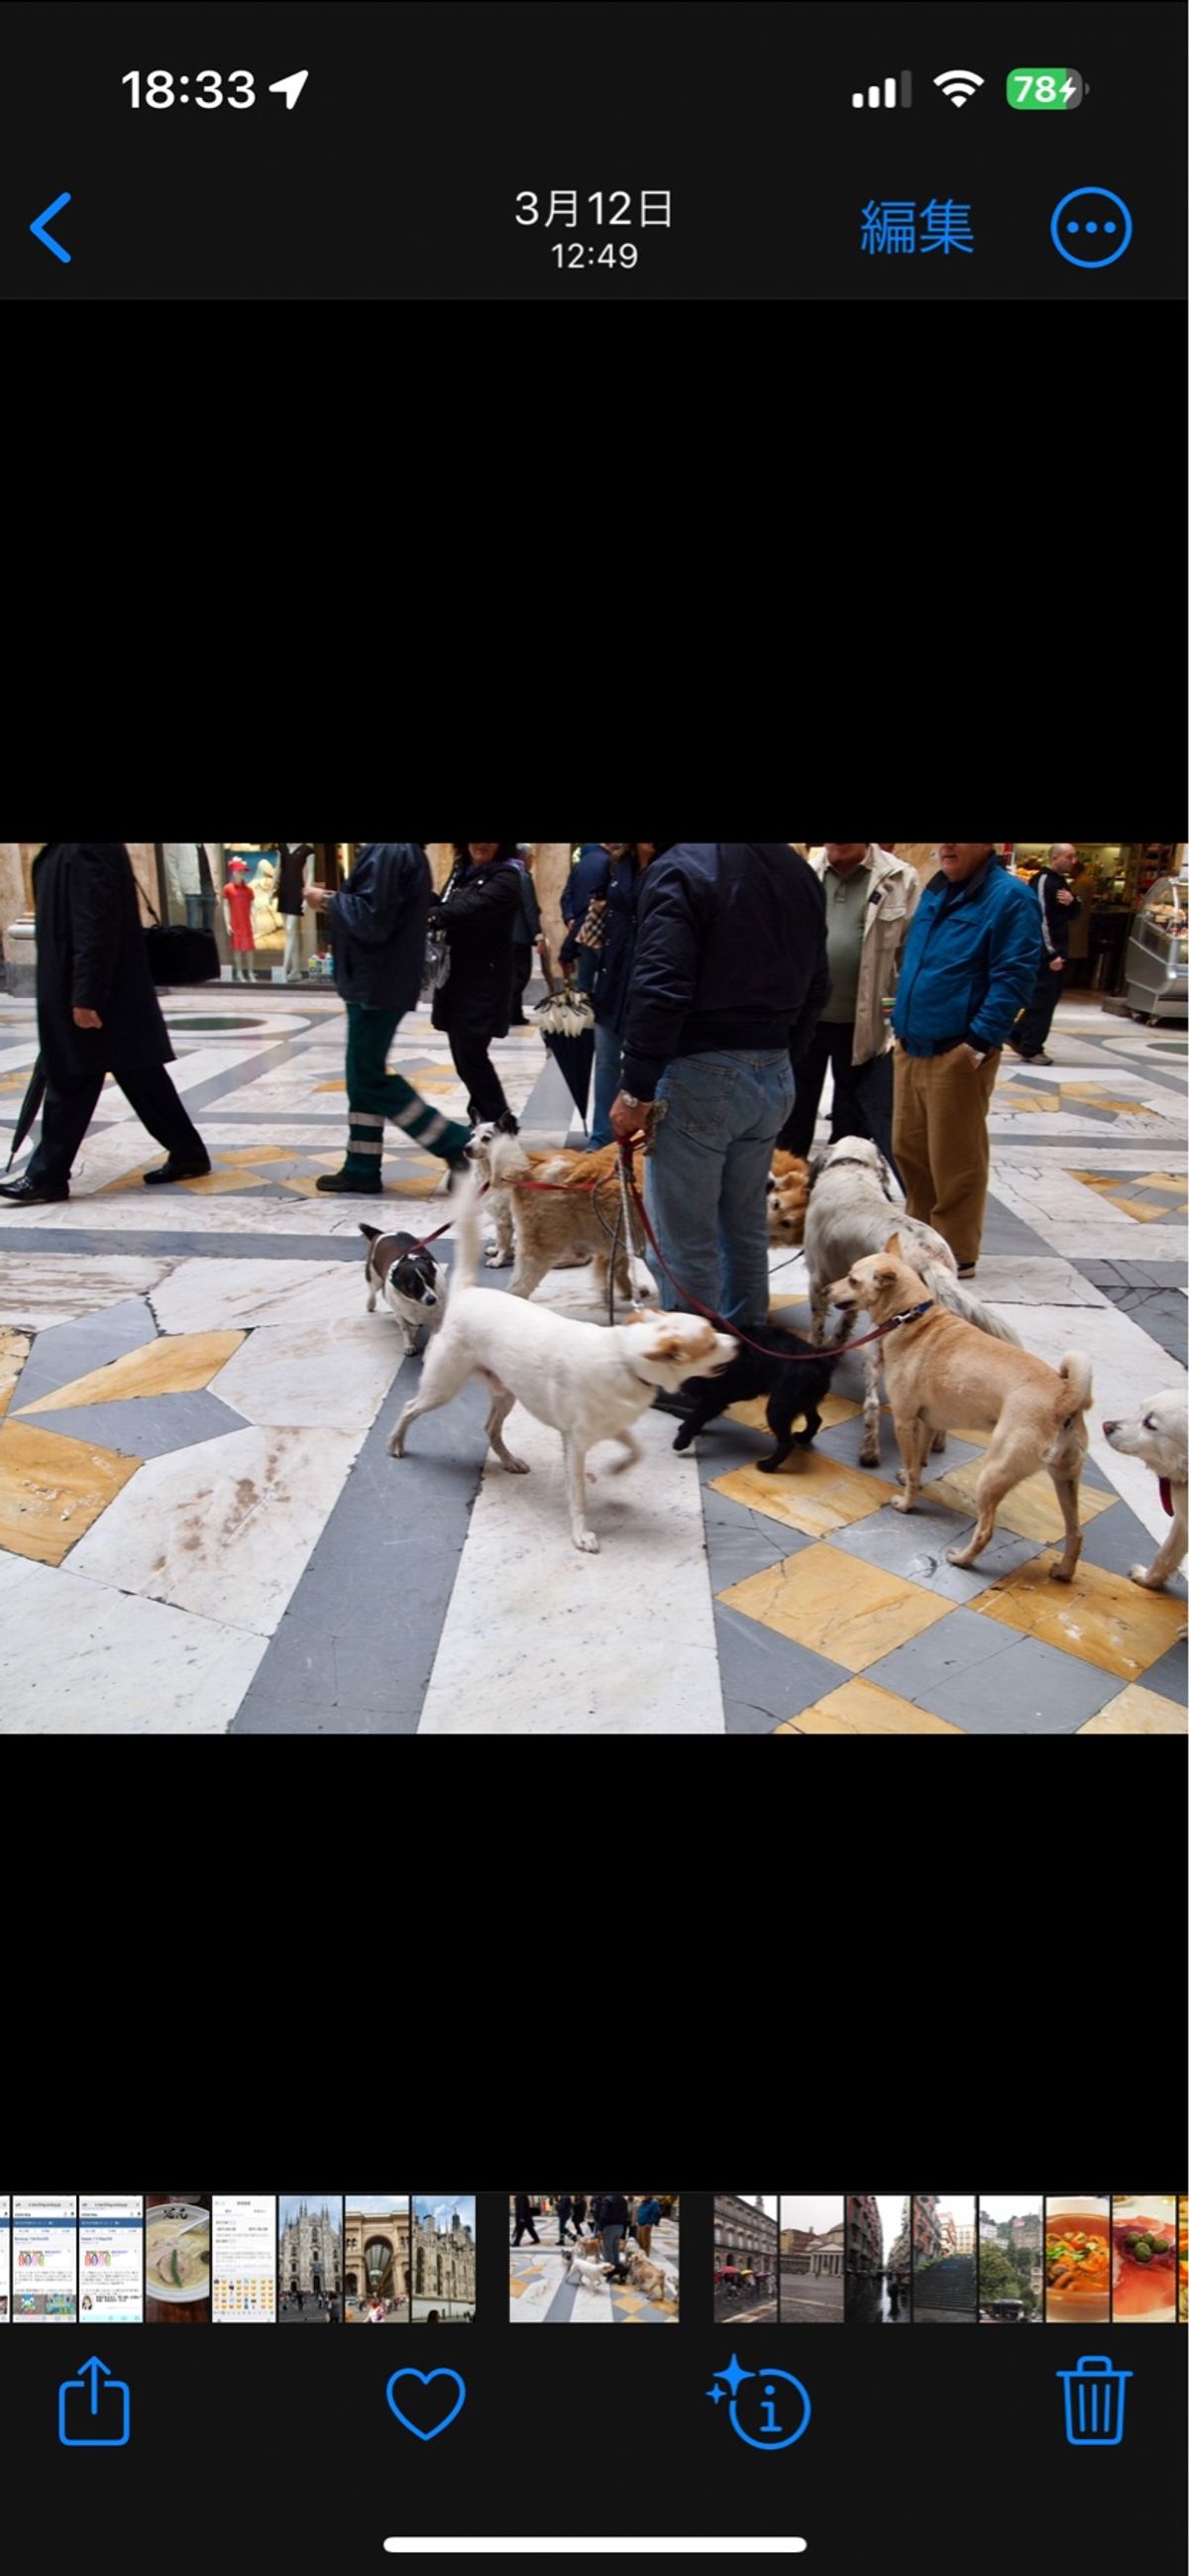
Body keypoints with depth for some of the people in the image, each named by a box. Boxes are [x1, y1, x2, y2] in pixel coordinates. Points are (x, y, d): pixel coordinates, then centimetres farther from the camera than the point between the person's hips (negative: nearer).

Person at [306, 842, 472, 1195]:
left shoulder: (388, 850, -18)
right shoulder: (407, 851, 15)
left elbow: (371, 919, -23)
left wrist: (328, 902, -9)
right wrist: (333, 905, 11)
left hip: (375, 985, -11)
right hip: (381, 982, 11)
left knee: (369, 1078, -5)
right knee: (364, 1077, 12)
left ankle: (455, 1143, -2)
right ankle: (362, 1169, 18)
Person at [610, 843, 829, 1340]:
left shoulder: (681, 866, -13)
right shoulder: (799, 871, 11)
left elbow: (660, 991, -21)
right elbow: (815, 987, 16)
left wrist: (636, 1090, -16)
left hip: (701, 1076, -8)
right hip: (775, 1077, 8)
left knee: (687, 1242, 1)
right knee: (747, 1229, 19)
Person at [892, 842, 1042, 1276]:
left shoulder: (1010, 897, -10)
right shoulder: (935, 891, 15)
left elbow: (1014, 978, -15)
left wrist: (977, 1042, -19)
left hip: (959, 1055, -8)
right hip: (911, 1046, 8)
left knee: (955, 1160, 0)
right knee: (909, 1149, 14)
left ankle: (956, 1255, 12)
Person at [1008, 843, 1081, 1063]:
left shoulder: (1062, 882, 16)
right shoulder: (1043, 881, -14)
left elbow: (1074, 913, 21)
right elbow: (1041, 919, -20)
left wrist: (1072, 902, -4)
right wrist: (1051, 953, -24)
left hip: (1057, 949, 10)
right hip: (1045, 952, -10)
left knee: (1052, 995, 14)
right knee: (1043, 999, -6)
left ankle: (1017, 1035, 23)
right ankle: (1031, 1049, 2)